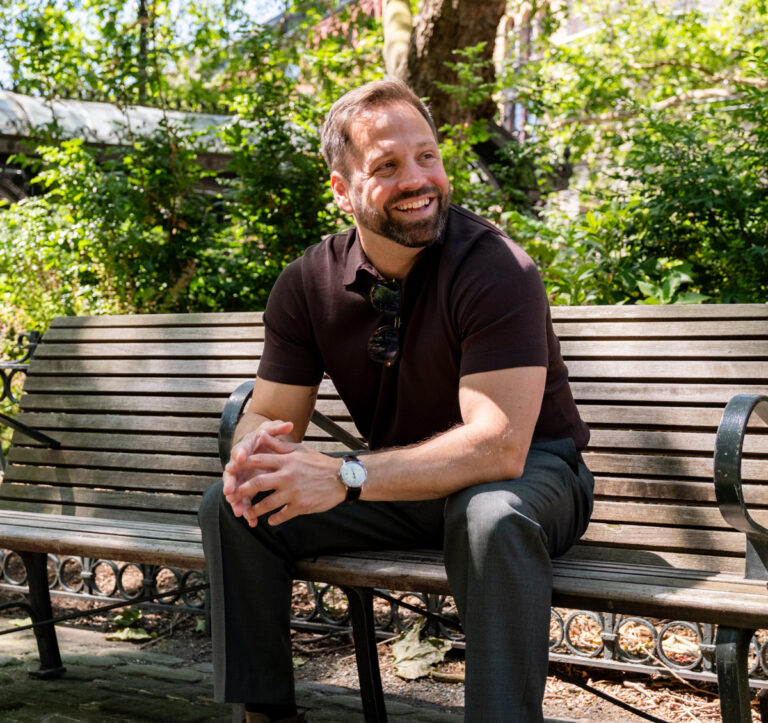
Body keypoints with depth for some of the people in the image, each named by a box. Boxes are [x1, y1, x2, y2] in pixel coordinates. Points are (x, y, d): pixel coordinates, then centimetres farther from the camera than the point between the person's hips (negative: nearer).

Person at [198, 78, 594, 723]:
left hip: (532, 472, -5)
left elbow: (498, 446, -31)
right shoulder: (307, 285, -6)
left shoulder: (495, 268, -24)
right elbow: (270, 412, 0)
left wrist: (346, 477, -38)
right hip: (404, 485, 5)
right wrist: (256, 450, -27)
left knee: (492, 518, -40)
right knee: (234, 506, -8)